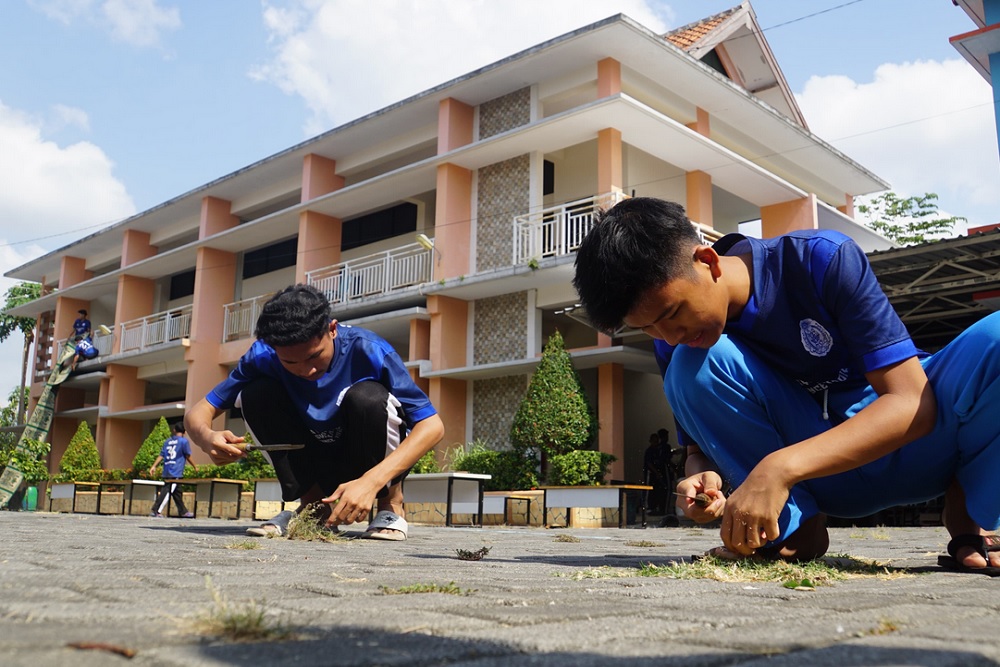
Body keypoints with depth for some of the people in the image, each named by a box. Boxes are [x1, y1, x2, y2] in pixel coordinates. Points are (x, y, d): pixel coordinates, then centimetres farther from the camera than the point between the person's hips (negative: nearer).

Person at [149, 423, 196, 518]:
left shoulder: (167, 441, 13)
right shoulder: (184, 441, -4)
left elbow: (161, 455, 8)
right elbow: (188, 456, -2)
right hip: (176, 472, -7)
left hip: (167, 471, 7)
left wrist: (154, 466, 8)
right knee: (167, 492, -8)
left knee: (177, 492, 14)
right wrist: (195, 467, 9)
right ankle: (156, 511, -14)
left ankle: (183, 511, 23)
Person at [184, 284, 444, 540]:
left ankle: (391, 504, -9)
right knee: (256, 394, -20)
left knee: (367, 397, -34)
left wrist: (371, 481, -40)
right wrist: (207, 437, -38)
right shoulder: (263, 356, -17)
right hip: (317, 460, 3)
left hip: (378, 463, -3)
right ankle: (314, 504, -6)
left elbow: (432, 425, -28)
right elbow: (197, 413, -12)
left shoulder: (367, 350, -26)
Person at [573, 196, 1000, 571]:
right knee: (692, 367, -23)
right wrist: (700, 474, -27)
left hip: (910, 443, -2)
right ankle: (796, 530, -13)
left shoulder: (825, 260, -22)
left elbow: (913, 402, -26)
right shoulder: (680, 337, -10)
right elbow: (700, 439, -1)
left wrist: (780, 468, -38)